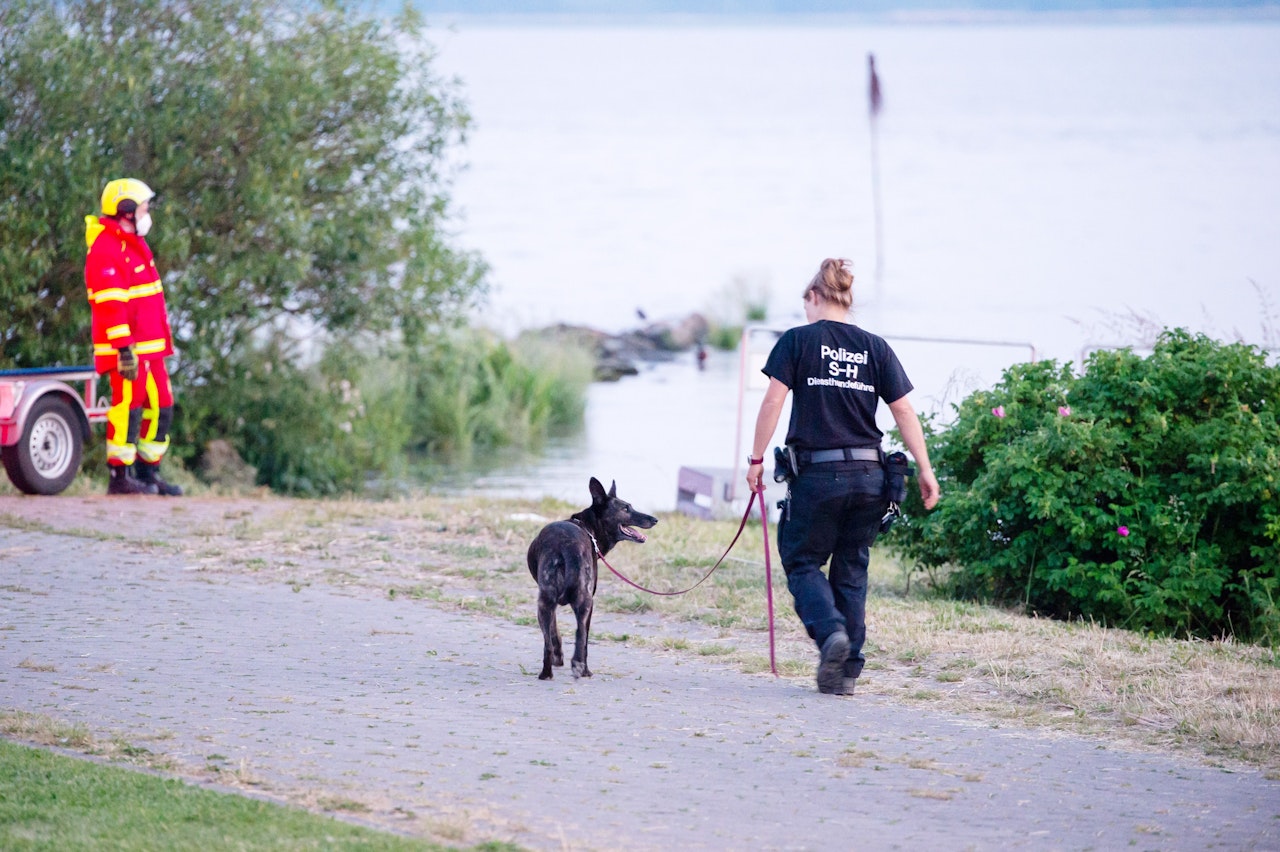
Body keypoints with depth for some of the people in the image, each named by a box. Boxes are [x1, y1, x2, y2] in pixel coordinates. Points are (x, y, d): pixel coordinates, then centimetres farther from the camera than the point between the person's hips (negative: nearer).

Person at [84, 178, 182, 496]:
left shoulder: (135, 245, 19)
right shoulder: (106, 250, -14)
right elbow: (110, 304, -21)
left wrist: (163, 341, 25)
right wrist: (124, 347, -26)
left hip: (150, 347, 10)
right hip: (128, 349, -10)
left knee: (161, 409, 11)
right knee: (128, 407, -10)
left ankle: (147, 473, 19)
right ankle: (120, 476, -6)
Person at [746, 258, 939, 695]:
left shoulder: (797, 340, 0)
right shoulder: (875, 347, 8)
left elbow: (773, 401, -6)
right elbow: (904, 412, 5)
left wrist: (757, 458, 0)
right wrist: (925, 469, 6)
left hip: (817, 474, -3)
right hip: (869, 474, 3)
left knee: (802, 562, 9)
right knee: (851, 571, 13)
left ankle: (830, 631, -17)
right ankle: (845, 670, 11)